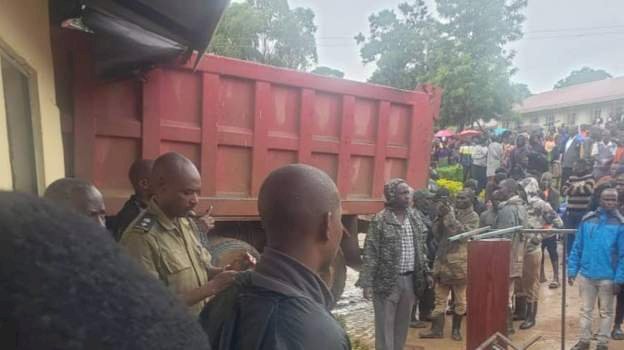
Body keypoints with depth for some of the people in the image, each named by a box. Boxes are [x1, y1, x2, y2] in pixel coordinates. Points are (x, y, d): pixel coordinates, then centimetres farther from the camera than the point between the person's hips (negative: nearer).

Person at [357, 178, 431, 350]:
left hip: (409, 279, 6)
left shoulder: (415, 220, 8)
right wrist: (367, 283, -17)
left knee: (402, 324, 16)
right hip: (387, 281, -6)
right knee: (385, 325, 4)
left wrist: (426, 273, 13)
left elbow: (421, 250, 17)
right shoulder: (380, 220, -12)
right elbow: (370, 253, -13)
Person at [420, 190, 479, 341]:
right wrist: (440, 216, -5)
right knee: (439, 298, 8)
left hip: (459, 263, -5)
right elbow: (437, 233, 9)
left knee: (460, 300, 8)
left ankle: (456, 329, 22)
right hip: (442, 260, 5)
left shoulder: (473, 217, -2)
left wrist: (450, 216, -17)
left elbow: (463, 233, -18)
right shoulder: (450, 212, 12)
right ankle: (437, 329, 14)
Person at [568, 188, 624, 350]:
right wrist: (572, 271, 0)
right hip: (586, 274, 2)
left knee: (606, 312, 14)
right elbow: (577, 248, 2)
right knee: (585, 310, 14)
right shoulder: (587, 220, -1)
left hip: (607, 277, -2)